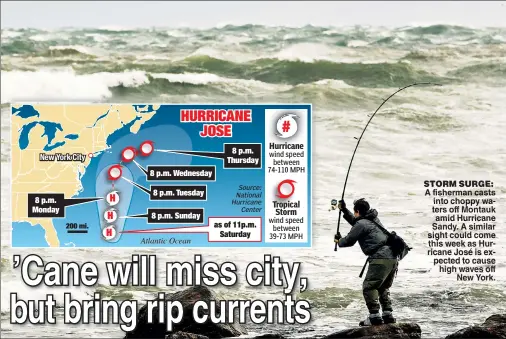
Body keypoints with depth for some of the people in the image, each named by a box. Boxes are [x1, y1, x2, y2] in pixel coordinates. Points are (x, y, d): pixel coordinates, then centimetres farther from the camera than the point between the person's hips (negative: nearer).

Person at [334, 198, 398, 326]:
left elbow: (349, 241, 4)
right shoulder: (374, 219, 23)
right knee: (383, 288, 20)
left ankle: (375, 317, -8)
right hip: (392, 258, 9)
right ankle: (388, 315, 15)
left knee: (368, 287, -4)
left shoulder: (361, 224, -4)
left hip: (380, 259, -9)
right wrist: (344, 210, 41)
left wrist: (339, 241, 25)